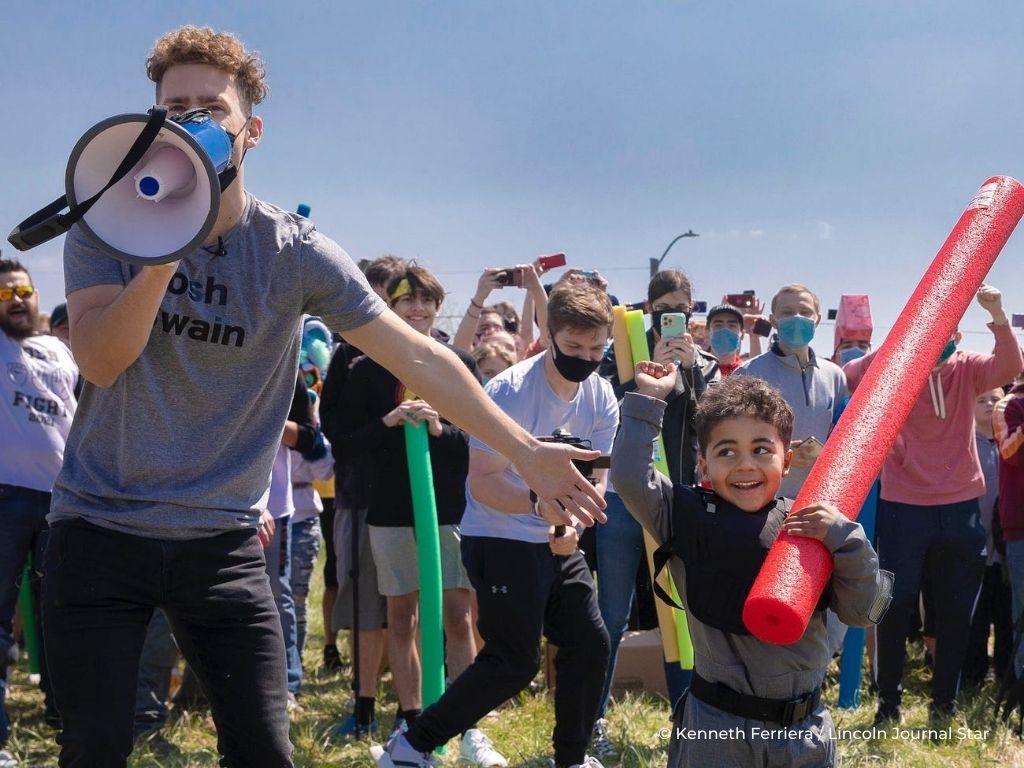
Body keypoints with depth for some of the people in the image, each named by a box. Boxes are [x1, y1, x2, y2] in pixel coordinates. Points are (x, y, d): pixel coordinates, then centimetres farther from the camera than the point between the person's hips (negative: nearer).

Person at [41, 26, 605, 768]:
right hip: (100, 528, 0)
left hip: (223, 539, 1)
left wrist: (526, 450, -12)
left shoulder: (294, 251, -5)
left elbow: (418, 356, -7)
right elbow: (100, 360, -17)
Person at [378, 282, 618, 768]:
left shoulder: (601, 398, -2)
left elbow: (595, 479, 1)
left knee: (590, 644, 4)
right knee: (514, 662, -10)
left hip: (558, 540, 7)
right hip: (499, 539, -7)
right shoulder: (510, 391, -22)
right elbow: (483, 482, -24)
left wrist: (573, 523, -20)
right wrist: (540, 504, -42)